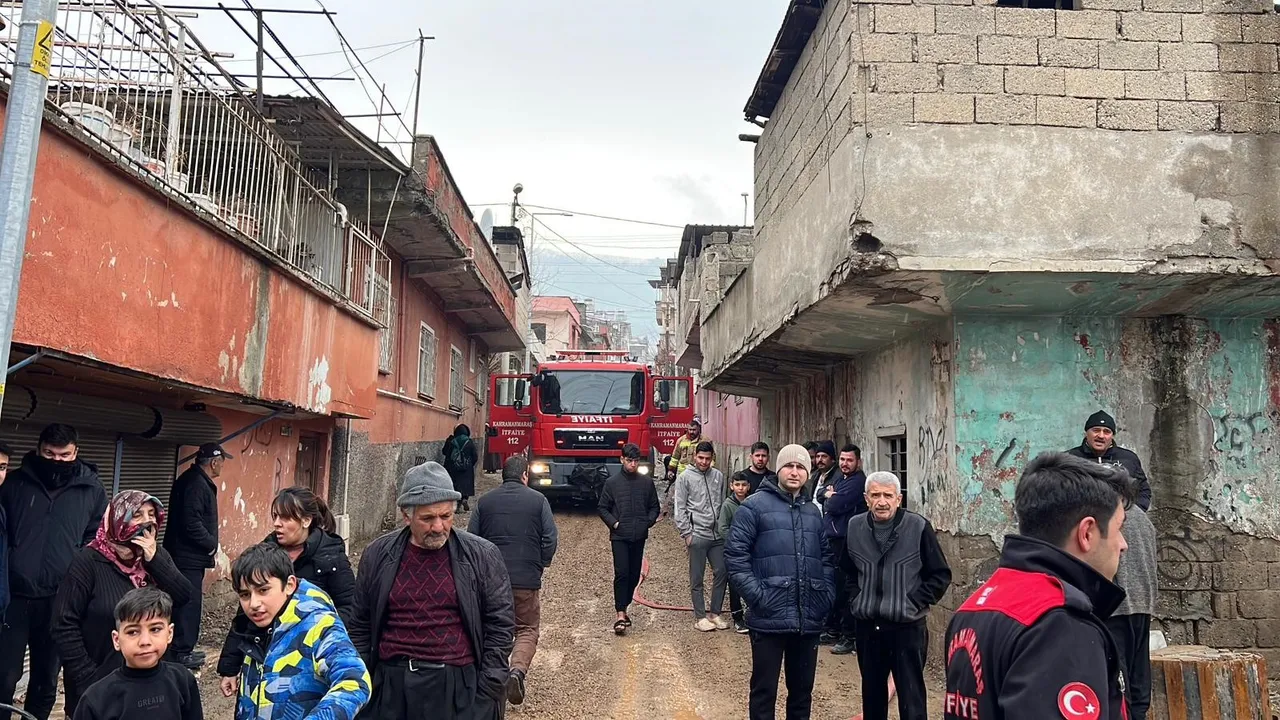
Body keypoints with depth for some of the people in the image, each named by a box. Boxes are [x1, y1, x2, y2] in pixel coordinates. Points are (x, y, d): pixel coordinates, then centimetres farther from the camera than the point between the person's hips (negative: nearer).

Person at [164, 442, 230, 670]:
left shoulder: (195, 480, 13)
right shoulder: (196, 484, -20)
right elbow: (191, 522, -27)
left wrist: (209, 544, 15)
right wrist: (211, 544, -14)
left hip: (187, 556, 11)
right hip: (189, 557, -11)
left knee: (186, 603, 17)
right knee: (188, 603, -3)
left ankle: (183, 649, 26)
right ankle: (181, 653, 4)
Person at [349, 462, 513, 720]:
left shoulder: (482, 556, -5)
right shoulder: (378, 555, 1)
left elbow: (500, 624, -2)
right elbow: (360, 625, 10)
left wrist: (487, 691, -6)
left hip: (459, 686, -2)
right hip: (390, 686, 2)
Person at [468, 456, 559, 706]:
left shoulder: (485, 501, 4)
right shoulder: (538, 500, -3)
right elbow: (551, 538, -6)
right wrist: (541, 564, 9)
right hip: (527, 579, -2)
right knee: (527, 629, 9)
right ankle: (518, 670, -14)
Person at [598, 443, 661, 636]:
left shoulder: (647, 482, 6)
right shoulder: (612, 482, 0)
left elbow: (655, 507, 14)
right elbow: (603, 508, 5)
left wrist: (648, 522, -2)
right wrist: (613, 523, -9)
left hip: (639, 536, 3)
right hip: (619, 536, -3)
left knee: (634, 575, 9)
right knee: (621, 574, -11)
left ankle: (624, 608, 25)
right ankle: (620, 615, -12)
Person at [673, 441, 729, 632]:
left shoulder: (718, 476, 9)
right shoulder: (685, 477, -3)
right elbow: (680, 508, -4)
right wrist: (686, 532, -8)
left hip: (718, 535, 5)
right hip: (697, 535, -4)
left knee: (721, 573, 7)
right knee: (697, 578, 3)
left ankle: (715, 613, 21)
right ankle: (700, 617, 13)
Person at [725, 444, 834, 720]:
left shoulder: (813, 512, 15)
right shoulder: (755, 505, -3)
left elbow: (826, 558, 19)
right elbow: (735, 553, -9)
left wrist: (827, 595, 6)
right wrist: (756, 595, -15)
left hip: (809, 620, 5)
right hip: (769, 618, -5)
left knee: (802, 688, 15)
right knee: (764, 689, 5)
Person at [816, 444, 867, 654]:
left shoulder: (857, 482, -12)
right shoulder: (839, 476, 16)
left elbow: (835, 505, -20)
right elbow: (820, 496, 14)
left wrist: (830, 497, 0)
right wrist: (830, 495, -6)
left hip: (846, 541, -9)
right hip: (831, 537, 9)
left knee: (845, 588, -6)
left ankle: (850, 638, 1)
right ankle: (833, 630, 27)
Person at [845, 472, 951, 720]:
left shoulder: (918, 527, -11)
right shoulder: (854, 527, 1)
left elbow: (940, 575, -4)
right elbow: (847, 571, 17)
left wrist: (915, 604, -9)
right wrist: (855, 601, 5)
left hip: (907, 627, -3)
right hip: (866, 626, 4)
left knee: (911, 698, 3)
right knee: (872, 693, 18)